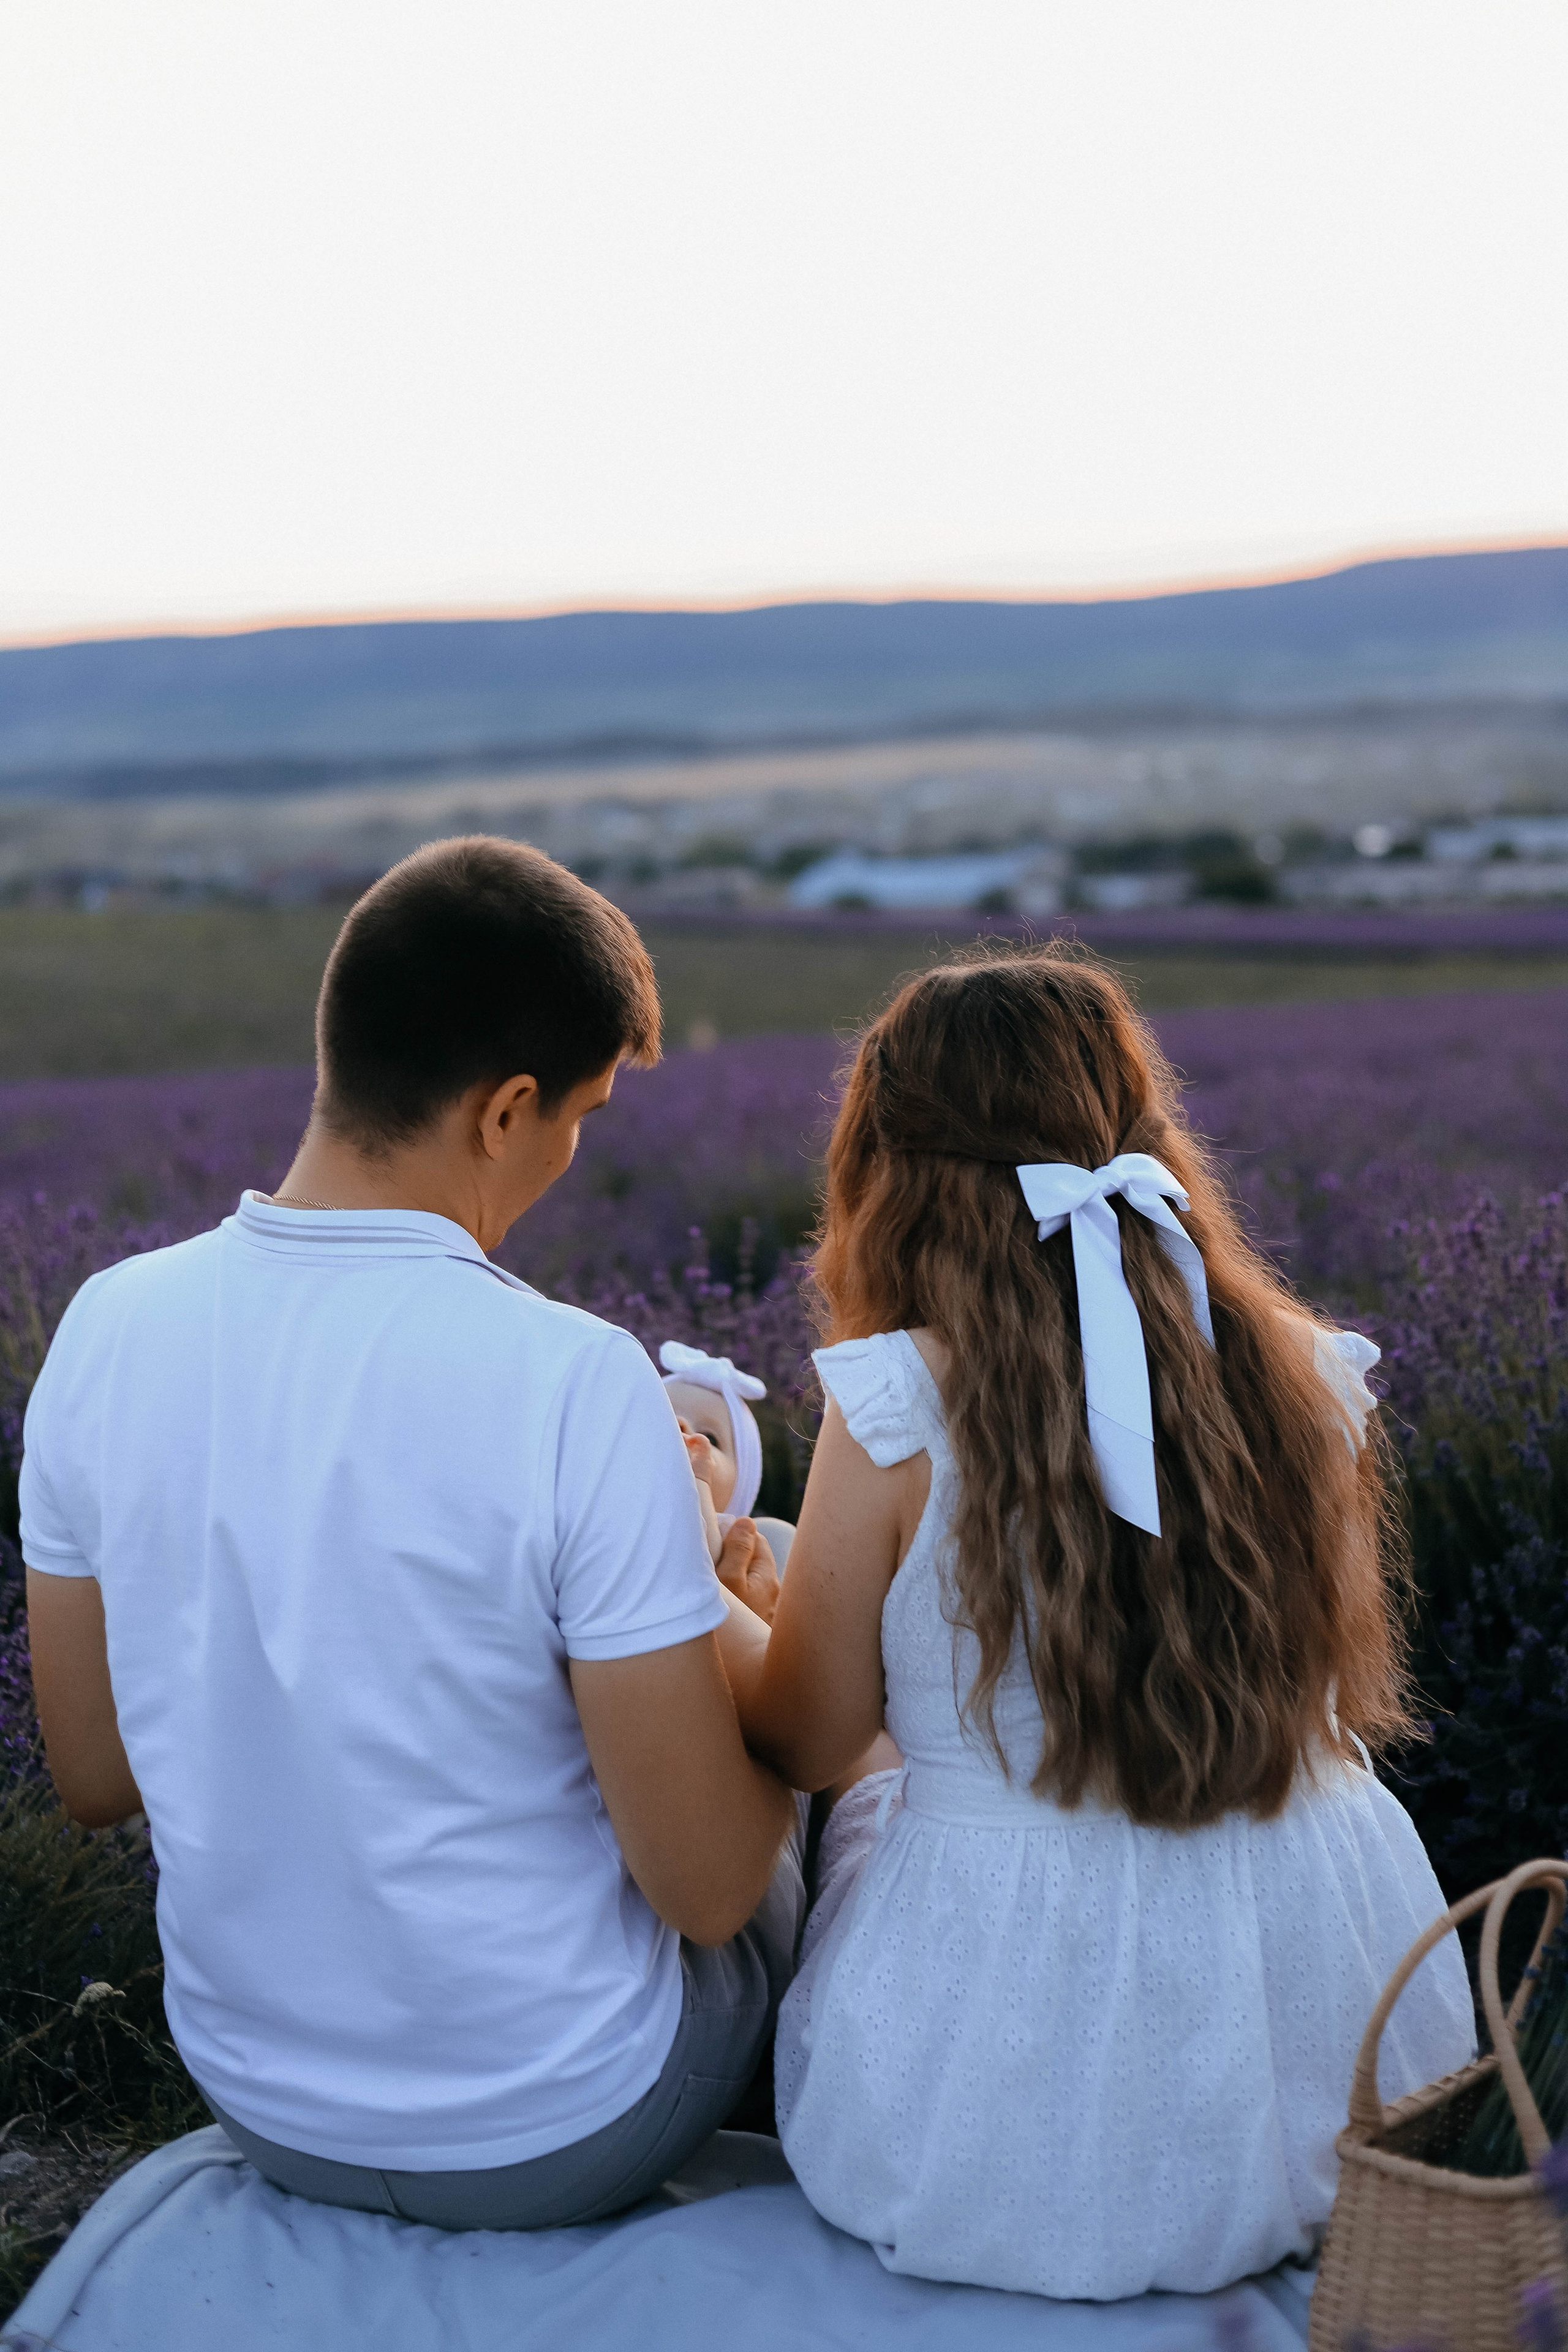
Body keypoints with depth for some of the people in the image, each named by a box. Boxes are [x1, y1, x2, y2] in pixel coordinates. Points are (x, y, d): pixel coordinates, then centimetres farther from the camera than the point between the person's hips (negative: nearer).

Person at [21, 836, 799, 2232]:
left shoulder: (110, 1327, -12)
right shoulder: (575, 1381, -28)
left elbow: (96, 1779, 0)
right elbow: (708, 1885, -22)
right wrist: (720, 1614, -3)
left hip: (263, 2107, 5)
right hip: (555, 2138, -5)